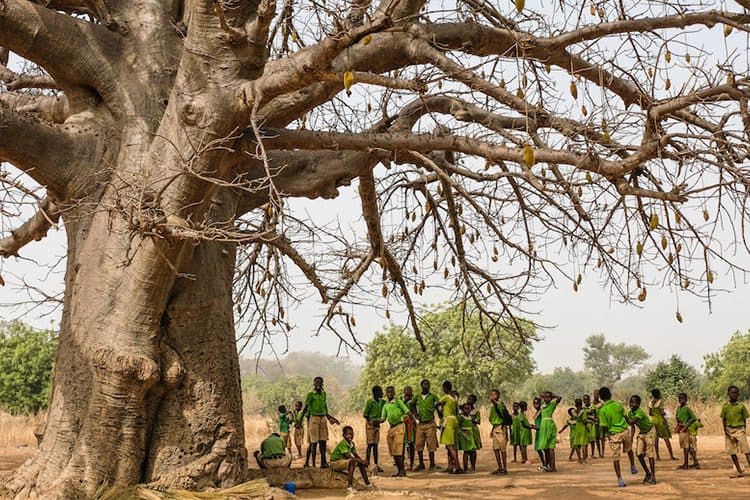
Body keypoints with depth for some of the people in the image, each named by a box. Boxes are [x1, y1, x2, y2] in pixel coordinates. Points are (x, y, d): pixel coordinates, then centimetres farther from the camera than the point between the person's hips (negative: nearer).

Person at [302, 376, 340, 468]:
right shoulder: (311, 394, -4)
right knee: (314, 442, -5)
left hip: (323, 419, 6)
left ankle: (323, 462, 6)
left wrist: (330, 417, 23)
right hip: (314, 418, -6)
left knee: (323, 441, 4)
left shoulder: (323, 394, 14)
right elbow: (306, 408, -6)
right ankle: (313, 464, -2)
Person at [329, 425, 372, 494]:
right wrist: (361, 461, -29)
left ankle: (367, 483, 8)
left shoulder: (352, 443, 4)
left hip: (343, 461, 9)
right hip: (335, 463, -9)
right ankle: (349, 486, -37)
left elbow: (356, 455, 5)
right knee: (352, 462, -32)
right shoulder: (342, 443, -24)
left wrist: (362, 461, -15)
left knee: (360, 463, 2)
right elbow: (348, 456, -30)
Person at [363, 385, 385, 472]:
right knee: (370, 444, -9)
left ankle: (376, 465, 7)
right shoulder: (370, 402, -11)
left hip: (377, 425, 6)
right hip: (370, 424, -6)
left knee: (375, 445, 7)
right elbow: (365, 414, -11)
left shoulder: (382, 402, 8)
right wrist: (371, 421, -16)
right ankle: (367, 463, -8)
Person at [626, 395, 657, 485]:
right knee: (639, 453, 1)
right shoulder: (630, 413, -4)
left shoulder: (640, 412, -29)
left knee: (650, 454, -9)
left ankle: (653, 476, -4)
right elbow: (633, 427, 6)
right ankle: (648, 473, 16)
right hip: (641, 433, 7)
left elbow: (631, 422, -41)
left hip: (650, 432, -7)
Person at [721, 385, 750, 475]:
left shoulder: (741, 406, -1)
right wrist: (725, 430, -4)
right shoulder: (725, 406, 3)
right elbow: (723, 419, 6)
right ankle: (739, 470, 13)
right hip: (729, 430, 2)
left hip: (740, 429, -2)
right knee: (732, 452, 4)